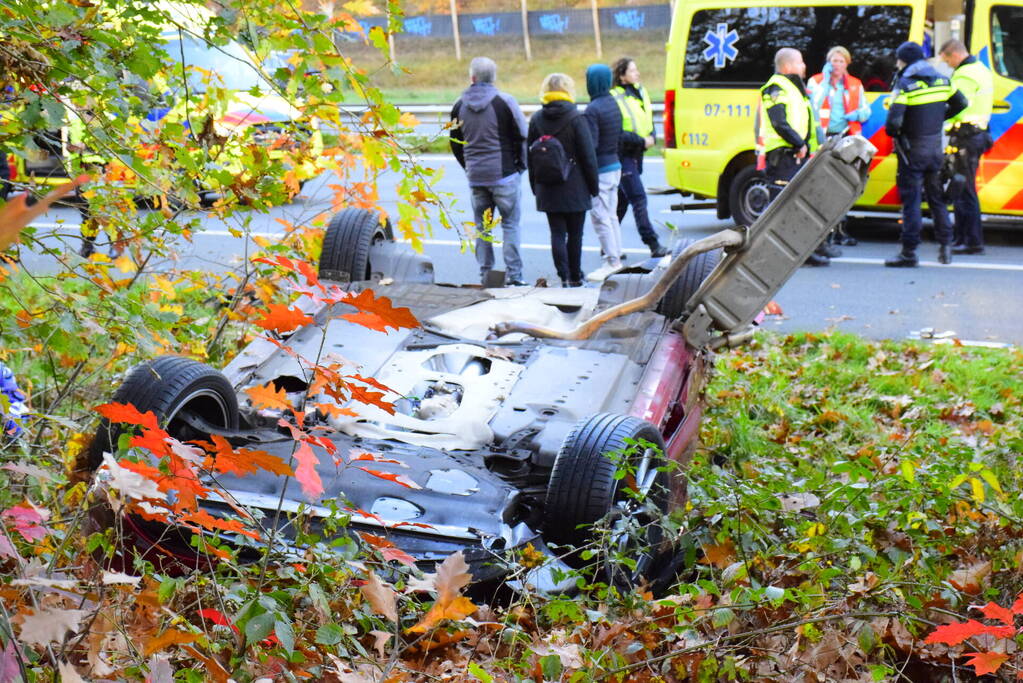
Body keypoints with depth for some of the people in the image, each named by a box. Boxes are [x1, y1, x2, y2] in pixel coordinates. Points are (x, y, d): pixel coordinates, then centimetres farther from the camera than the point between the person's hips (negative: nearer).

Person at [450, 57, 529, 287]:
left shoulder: (459, 105, 5)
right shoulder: (505, 101, -8)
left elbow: (455, 143, 12)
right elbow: (522, 136, -5)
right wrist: (519, 165, 8)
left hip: (476, 177, 4)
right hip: (504, 174, -4)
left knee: (482, 226, 12)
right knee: (510, 224, 2)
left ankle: (485, 274, 12)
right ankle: (513, 275, -1)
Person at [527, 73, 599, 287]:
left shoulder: (536, 119, 2)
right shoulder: (576, 118, -10)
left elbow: (530, 154, 7)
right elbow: (588, 155, -8)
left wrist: (535, 186, 15)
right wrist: (594, 185, 1)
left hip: (548, 190, 3)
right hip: (575, 189, -3)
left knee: (557, 233, 5)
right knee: (575, 233, 8)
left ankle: (564, 276, 1)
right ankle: (575, 277, 15)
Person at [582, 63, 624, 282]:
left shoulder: (592, 110, -18)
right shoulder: (614, 104, 8)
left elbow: (589, 145, -21)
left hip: (600, 170, -9)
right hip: (615, 165, 9)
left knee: (600, 217, -3)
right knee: (611, 215, 17)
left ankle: (611, 260, -2)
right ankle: (616, 254, 22)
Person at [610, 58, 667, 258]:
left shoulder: (641, 92, 10)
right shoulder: (615, 98, -15)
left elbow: (648, 120, 20)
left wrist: (651, 137, -1)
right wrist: (642, 141, -19)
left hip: (637, 153, 8)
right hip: (623, 154, -8)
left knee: (623, 199, 13)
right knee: (638, 198, -10)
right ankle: (653, 245, -10)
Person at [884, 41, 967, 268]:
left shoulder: (905, 85, -14)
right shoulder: (941, 81, 6)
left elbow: (893, 122, -22)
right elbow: (960, 104, 17)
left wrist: (893, 133, -1)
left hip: (913, 151, -6)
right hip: (936, 148, 6)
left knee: (911, 200, -3)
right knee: (937, 198, 16)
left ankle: (909, 253, -4)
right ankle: (946, 246, 18)